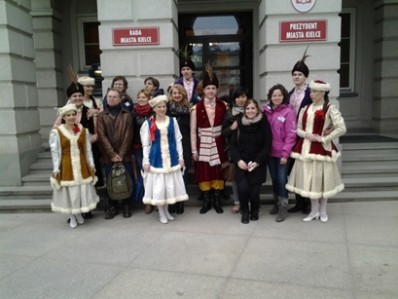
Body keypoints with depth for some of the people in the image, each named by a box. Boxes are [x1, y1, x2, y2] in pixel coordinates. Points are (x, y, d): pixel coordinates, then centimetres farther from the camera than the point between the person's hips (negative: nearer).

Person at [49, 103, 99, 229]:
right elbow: (55, 152, -5)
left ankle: (79, 214, 27)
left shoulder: (83, 130, 4)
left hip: (81, 165, 3)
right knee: (69, 191, 5)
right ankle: (72, 217, 20)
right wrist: (56, 169, -8)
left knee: (82, 189, 8)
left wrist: (91, 164, 4)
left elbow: (88, 149, 7)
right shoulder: (56, 132, -6)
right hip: (66, 166, -3)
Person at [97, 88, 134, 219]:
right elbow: (102, 136, -2)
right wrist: (112, 154, -11)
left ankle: (127, 206, 16)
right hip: (108, 156, 1)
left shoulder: (127, 115, 5)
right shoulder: (101, 116, 6)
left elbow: (128, 136, -2)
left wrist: (121, 154, -10)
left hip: (124, 155, 0)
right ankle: (112, 207, 18)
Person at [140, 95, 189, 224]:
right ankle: (161, 213, 17)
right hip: (156, 157, -2)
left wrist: (180, 157, 3)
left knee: (170, 184, 9)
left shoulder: (173, 121, 3)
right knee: (158, 185, 2)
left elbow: (178, 140, 6)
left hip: (171, 157, 2)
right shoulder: (148, 123, -3)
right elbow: (146, 144, -1)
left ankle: (166, 210, 26)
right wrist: (146, 161, -4)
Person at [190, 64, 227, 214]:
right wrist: (194, 150, -4)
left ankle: (217, 201, 20)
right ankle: (206, 201, 20)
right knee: (204, 173, 5)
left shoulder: (223, 106, 0)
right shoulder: (196, 108, -5)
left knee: (218, 172, 7)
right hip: (203, 144, -1)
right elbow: (193, 131, -3)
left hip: (218, 144, 1)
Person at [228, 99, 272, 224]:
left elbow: (267, 146, -4)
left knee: (254, 191, -9)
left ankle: (254, 210, 25)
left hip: (258, 164, -1)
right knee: (242, 188, -17)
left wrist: (257, 162, -12)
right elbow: (233, 144, 3)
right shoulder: (239, 124, 2)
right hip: (241, 163, 1)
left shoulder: (264, 124, -2)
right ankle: (245, 211, 12)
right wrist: (238, 160, -9)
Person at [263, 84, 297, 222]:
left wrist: (285, 153, -15)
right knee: (274, 178, 14)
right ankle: (276, 203, 29)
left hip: (282, 153, -4)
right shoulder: (266, 111, 6)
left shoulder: (288, 112, -9)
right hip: (270, 152, 5)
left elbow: (291, 135, -11)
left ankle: (283, 207, 11)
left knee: (282, 179, -2)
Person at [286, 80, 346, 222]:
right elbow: (298, 129, 9)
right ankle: (314, 210, 23)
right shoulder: (305, 109, 7)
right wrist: (306, 134, -11)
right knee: (309, 178, 9)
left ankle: (322, 210, 25)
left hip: (321, 148, -4)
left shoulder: (330, 109, -8)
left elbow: (341, 129, -15)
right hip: (306, 148, 5)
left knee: (322, 178, 7)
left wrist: (324, 138, -15)